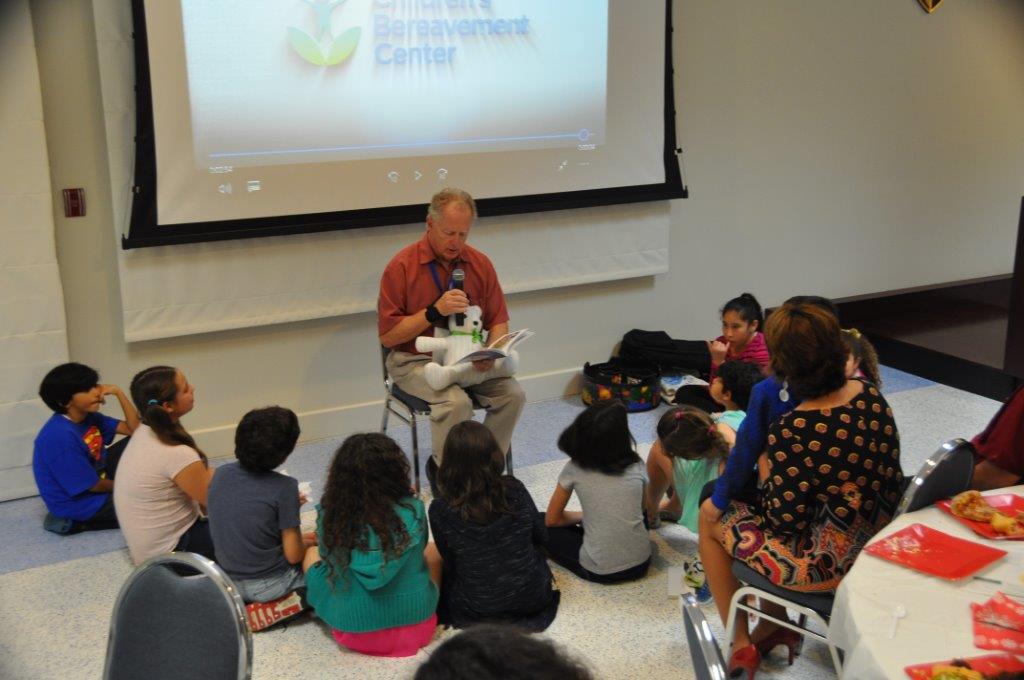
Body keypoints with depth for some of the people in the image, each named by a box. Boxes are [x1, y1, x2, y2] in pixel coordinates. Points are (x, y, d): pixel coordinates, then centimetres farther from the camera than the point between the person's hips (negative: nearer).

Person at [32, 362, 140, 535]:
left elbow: (134, 428, -4)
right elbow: (93, 485, -23)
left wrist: (118, 392, -15)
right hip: (77, 502, -9)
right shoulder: (61, 436, -31)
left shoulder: (88, 417, -4)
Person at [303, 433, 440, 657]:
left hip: (353, 632, 0)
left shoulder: (329, 514, -13)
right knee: (433, 550, 26)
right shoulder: (413, 510, -11)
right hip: (416, 625, 0)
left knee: (312, 552, 22)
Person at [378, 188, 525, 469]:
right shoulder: (401, 266, -10)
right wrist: (434, 312, -22)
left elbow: (498, 322, 9)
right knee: (456, 402, -31)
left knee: (512, 394, -19)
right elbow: (388, 336, -11)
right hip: (416, 360, -4)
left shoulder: (480, 263, 3)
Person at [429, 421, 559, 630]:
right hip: (532, 599, 2)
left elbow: (449, 559, -5)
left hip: (475, 609, -2)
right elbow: (541, 536, -1)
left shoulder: (440, 509, -20)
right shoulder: (514, 490, -16)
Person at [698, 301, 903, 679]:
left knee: (711, 521, 16)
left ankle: (742, 645, 27)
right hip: (881, 548, 7)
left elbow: (785, 520, -22)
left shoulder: (791, 432, -29)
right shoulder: (871, 395, -7)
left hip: (828, 566, -7)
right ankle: (776, 628, 36)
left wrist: (766, 473, -3)